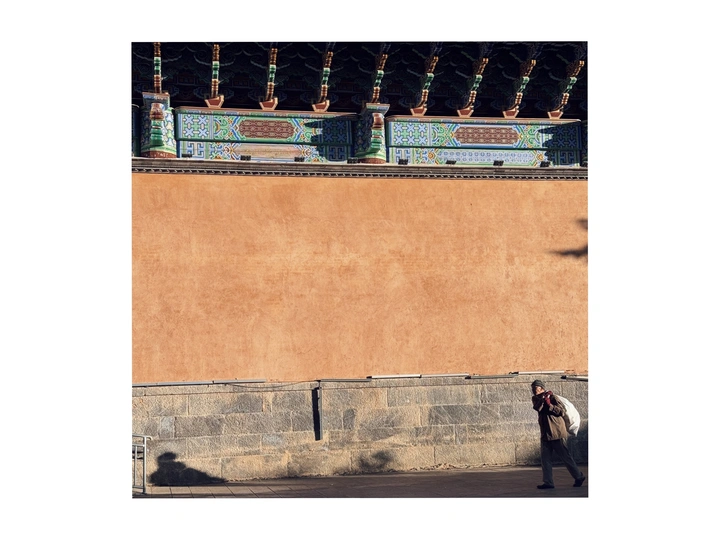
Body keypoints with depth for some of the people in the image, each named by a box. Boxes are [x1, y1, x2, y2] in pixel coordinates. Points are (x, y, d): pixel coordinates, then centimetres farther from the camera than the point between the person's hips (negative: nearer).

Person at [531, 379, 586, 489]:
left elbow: (562, 411, -13)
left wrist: (549, 405, -22)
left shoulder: (551, 397, -8)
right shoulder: (536, 398, 11)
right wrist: (544, 398, -18)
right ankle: (548, 482, 3)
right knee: (545, 458, 1)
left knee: (566, 457, 1)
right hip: (545, 434, 7)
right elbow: (537, 407, -9)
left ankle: (579, 477, 15)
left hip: (557, 433, -7)